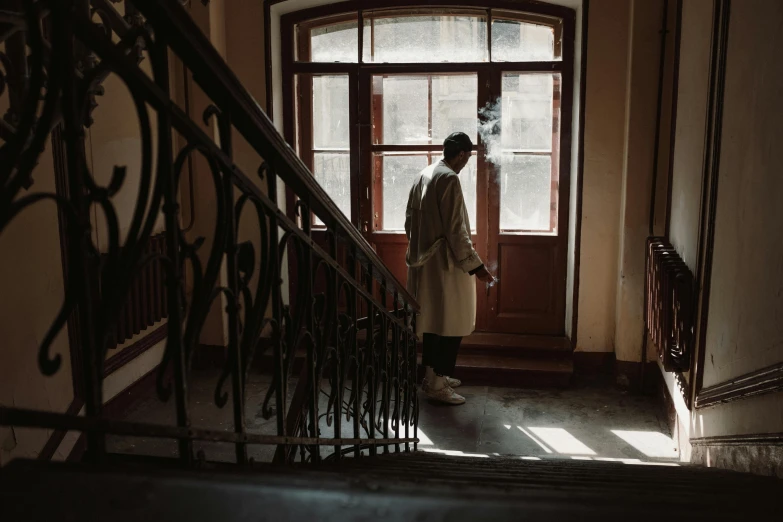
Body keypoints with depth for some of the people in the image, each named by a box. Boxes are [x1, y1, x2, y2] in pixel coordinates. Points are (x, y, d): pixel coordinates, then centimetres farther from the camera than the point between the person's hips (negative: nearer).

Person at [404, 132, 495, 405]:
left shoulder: (423, 175, 9)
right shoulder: (449, 179, -18)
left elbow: (410, 220, 16)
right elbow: (456, 231, -21)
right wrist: (476, 266, -16)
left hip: (423, 260, 9)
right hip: (444, 264, -9)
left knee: (432, 319, 17)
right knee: (450, 324, 0)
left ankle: (432, 374, 27)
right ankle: (437, 384, 6)